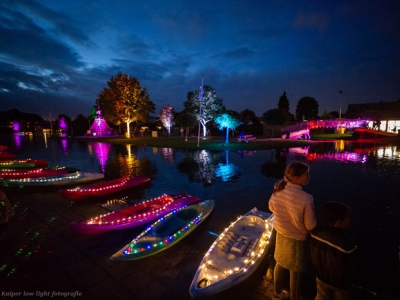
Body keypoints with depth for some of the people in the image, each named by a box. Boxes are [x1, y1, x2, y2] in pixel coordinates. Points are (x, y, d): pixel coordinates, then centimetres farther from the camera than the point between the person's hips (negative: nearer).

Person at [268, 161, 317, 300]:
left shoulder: (278, 190, -16)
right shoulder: (306, 199, -33)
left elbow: (271, 207, 1)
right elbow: (310, 225, -20)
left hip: (281, 233, 6)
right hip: (297, 239, -5)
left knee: (280, 263, 28)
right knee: (295, 271, 20)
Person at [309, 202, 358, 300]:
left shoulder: (316, 233, -25)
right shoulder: (347, 244, -38)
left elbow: (313, 255, -8)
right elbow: (352, 268, -20)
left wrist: (318, 269, 12)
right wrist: (346, 279, 4)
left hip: (321, 277, 3)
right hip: (340, 282, -3)